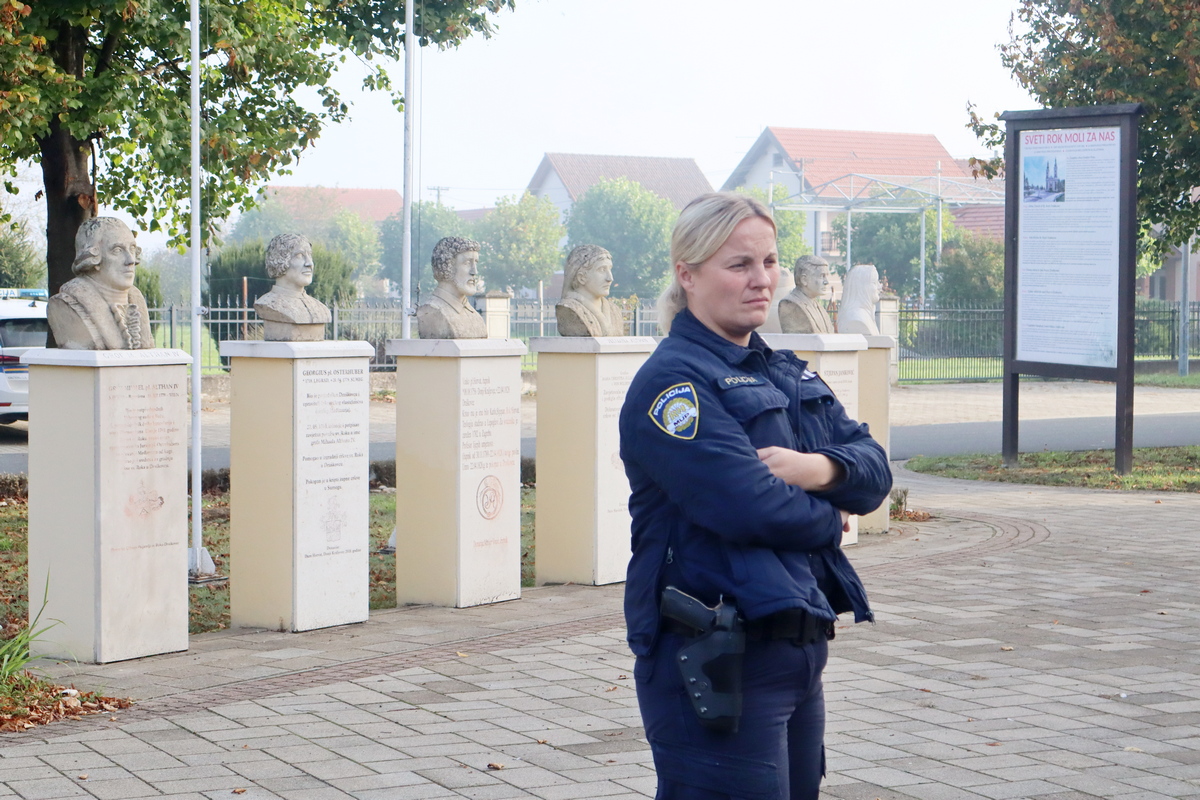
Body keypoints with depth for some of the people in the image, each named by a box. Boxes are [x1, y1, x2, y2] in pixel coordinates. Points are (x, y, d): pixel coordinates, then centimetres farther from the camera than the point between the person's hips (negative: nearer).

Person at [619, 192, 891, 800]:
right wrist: (827, 520, -5)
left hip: (800, 649, 9)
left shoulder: (787, 373, 16)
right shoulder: (673, 381, -12)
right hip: (716, 663, -9)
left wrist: (822, 469, -14)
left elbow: (874, 469, 9)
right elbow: (750, 505, -23)